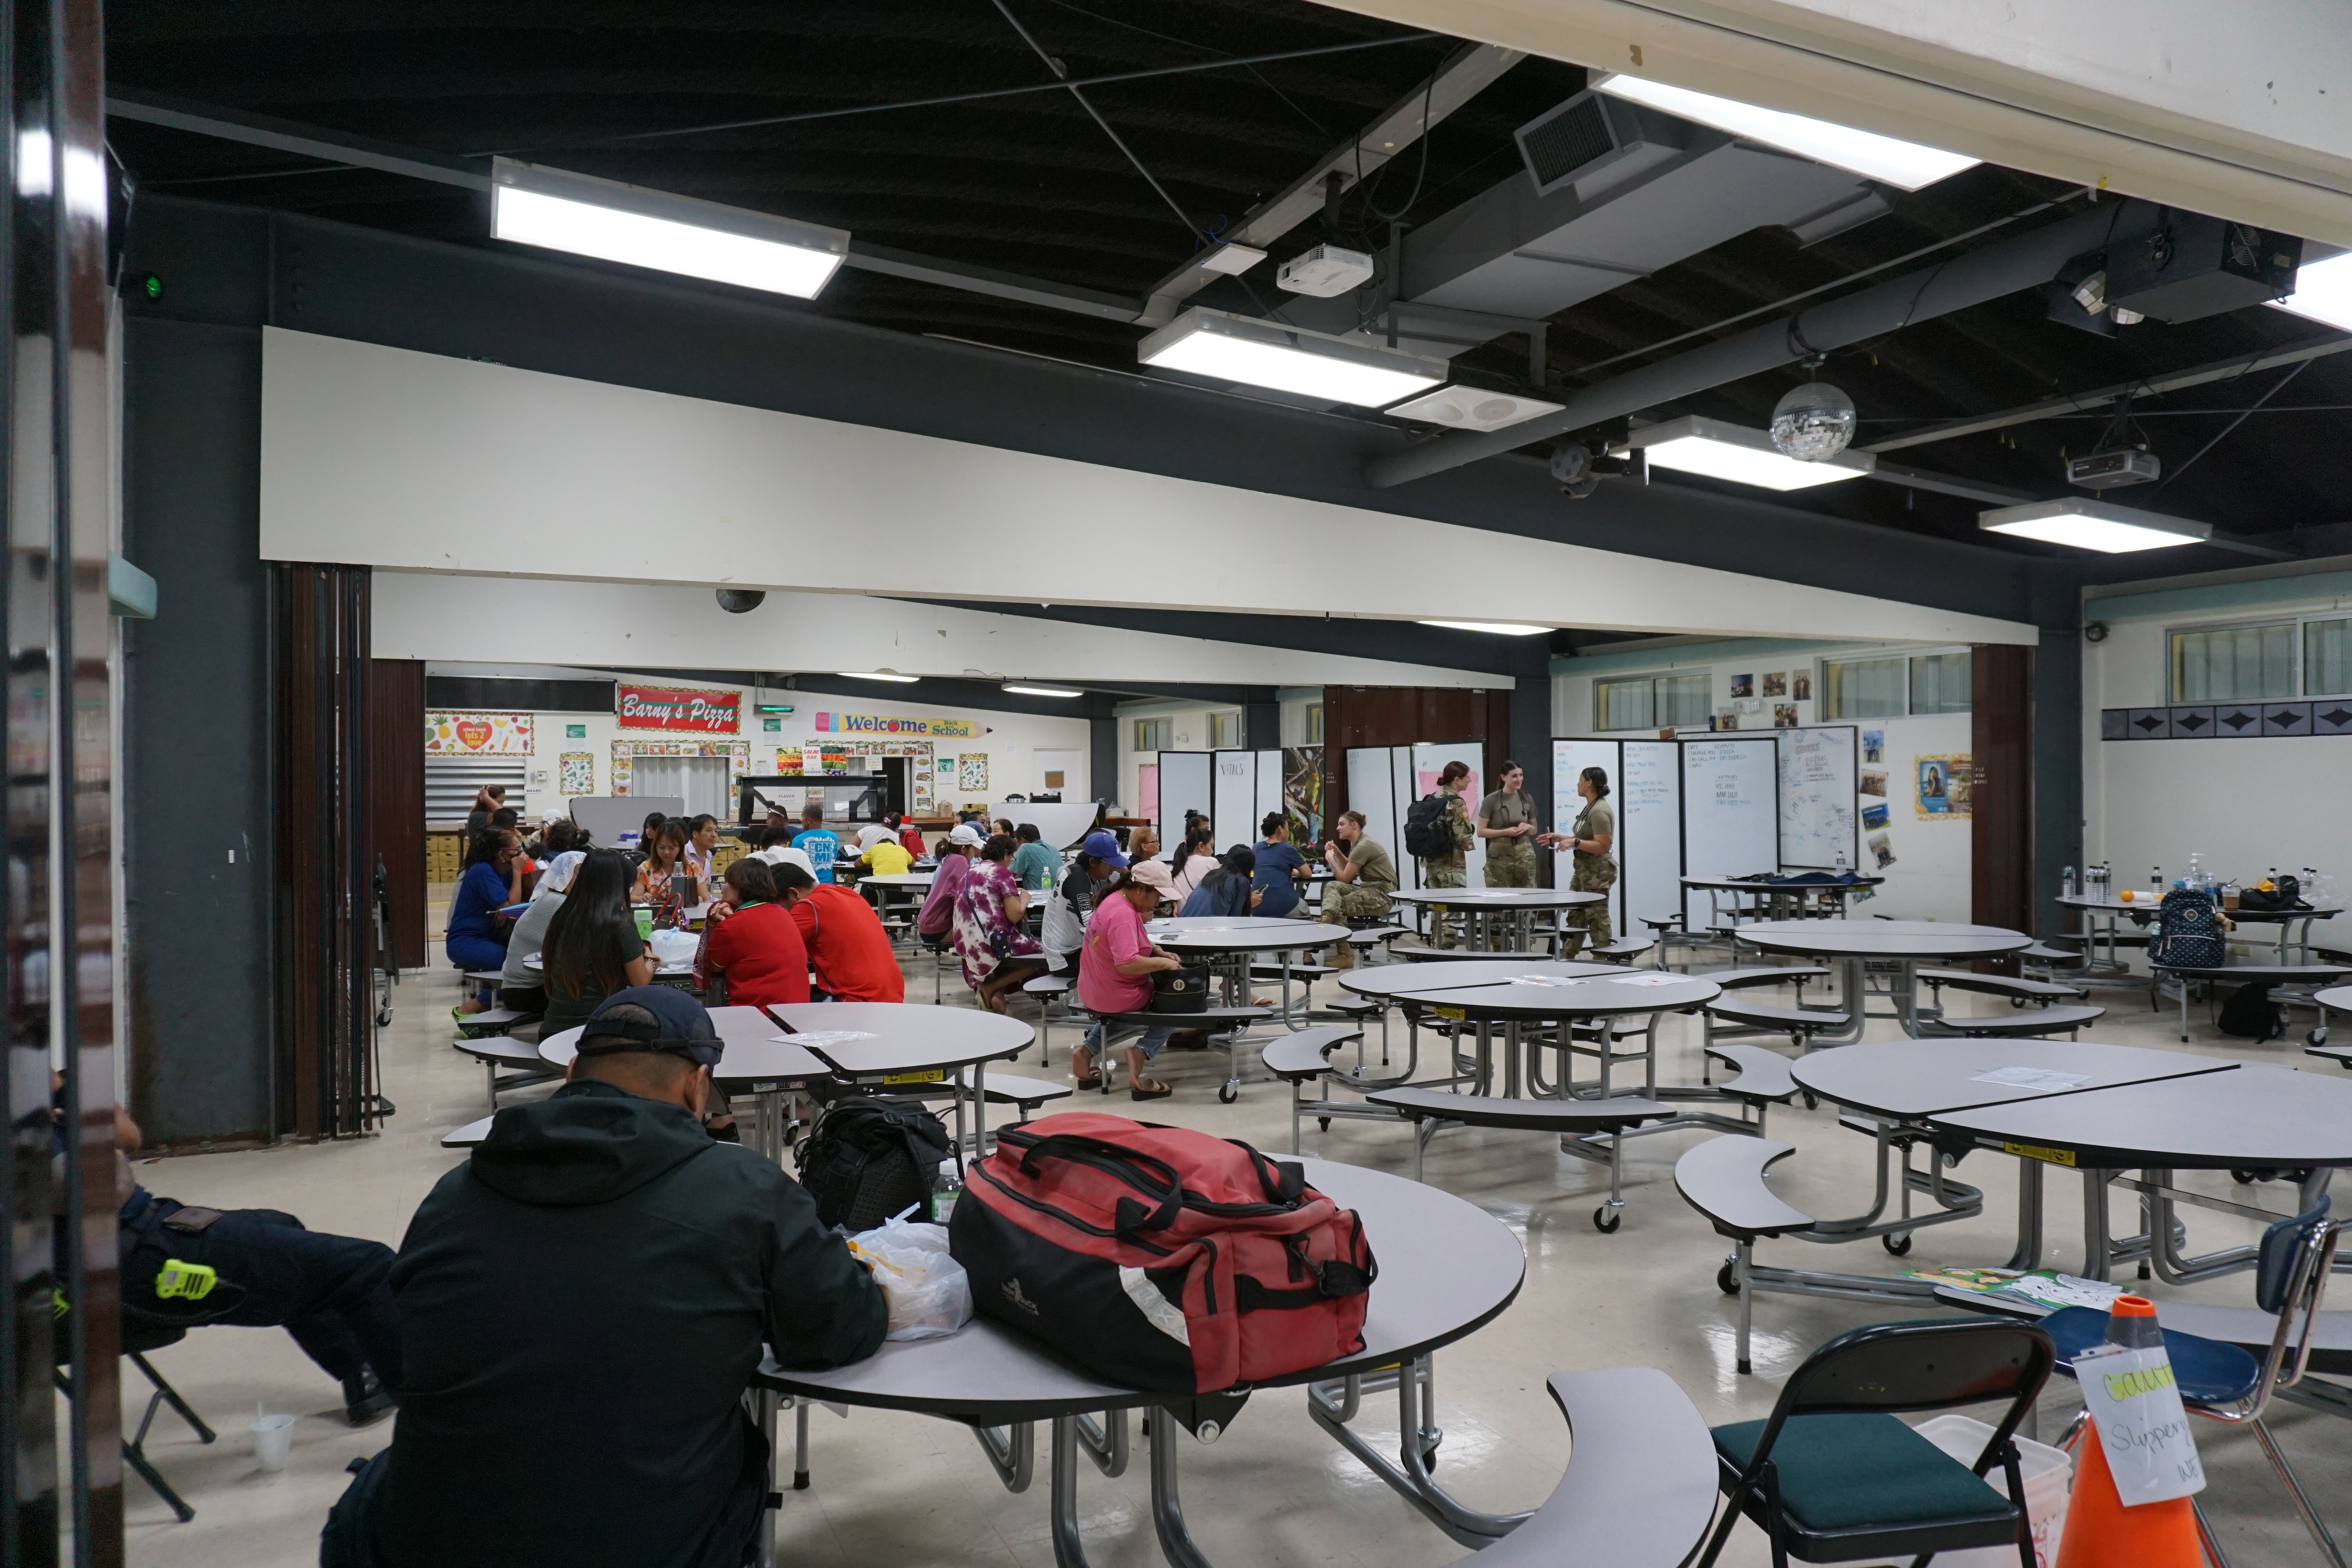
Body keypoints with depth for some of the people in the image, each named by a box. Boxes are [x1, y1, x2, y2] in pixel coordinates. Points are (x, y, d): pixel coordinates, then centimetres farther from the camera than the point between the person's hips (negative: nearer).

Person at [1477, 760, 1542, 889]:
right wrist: (1506, 832, -14)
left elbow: (1535, 830, 22)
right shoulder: (1492, 800, -2)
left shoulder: (1527, 799, 12)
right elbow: (1481, 831, -3)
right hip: (1500, 854, -4)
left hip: (1525, 853, 4)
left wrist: (1528, 827, -1)